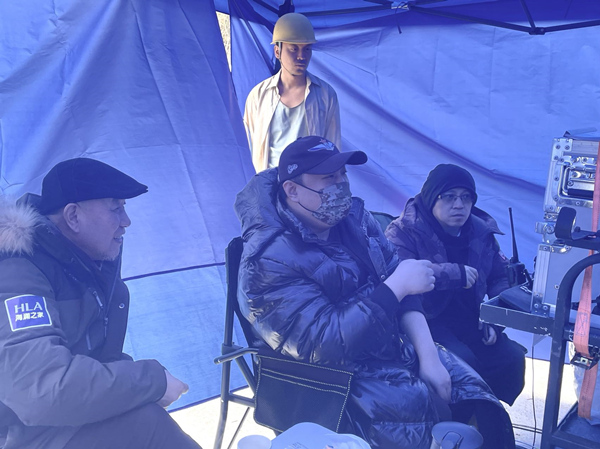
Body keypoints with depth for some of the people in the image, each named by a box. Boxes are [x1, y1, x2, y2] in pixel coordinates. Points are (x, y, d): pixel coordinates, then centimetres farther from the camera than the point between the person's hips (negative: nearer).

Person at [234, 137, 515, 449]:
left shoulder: (352, 216, 1)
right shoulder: (269, 261, -20)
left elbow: (403, 290, 2)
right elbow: (325, 344, -26)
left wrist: (428, 354, -11)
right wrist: (397, 285, -24)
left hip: (403, 349, 7)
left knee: (484, 407, -4)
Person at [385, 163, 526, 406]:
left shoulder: (482, 231, 8)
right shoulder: (404, 231, -11)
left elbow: (501, 278, 17)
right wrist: (456, 273, -27)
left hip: (469, 321, 6)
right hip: (425, 320, -6)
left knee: (511, 357, -12)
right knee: (462, 360, -28)